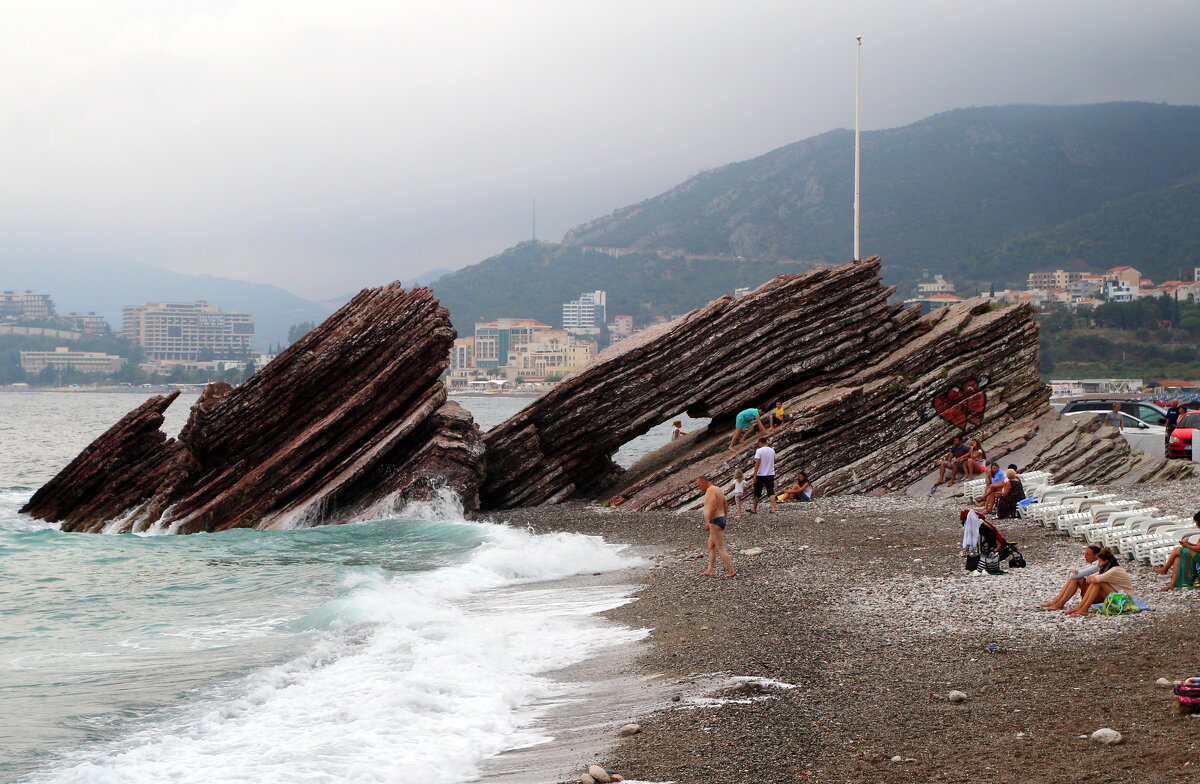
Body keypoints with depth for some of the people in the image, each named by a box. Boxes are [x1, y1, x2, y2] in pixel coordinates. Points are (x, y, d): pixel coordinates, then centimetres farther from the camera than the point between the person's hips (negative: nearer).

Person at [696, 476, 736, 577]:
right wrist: (724, 519, 25)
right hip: (721, 518, 11)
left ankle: (731, 571, -8)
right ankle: (710, 570, 18)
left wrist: (708, 522, -28)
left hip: (715, 521, -11)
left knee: (720, 548, -7)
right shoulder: (718, 490, 15)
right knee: (711, 546, 16)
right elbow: (726, 506, 21)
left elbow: (713, 507, -28)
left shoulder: (710, 491, -16)